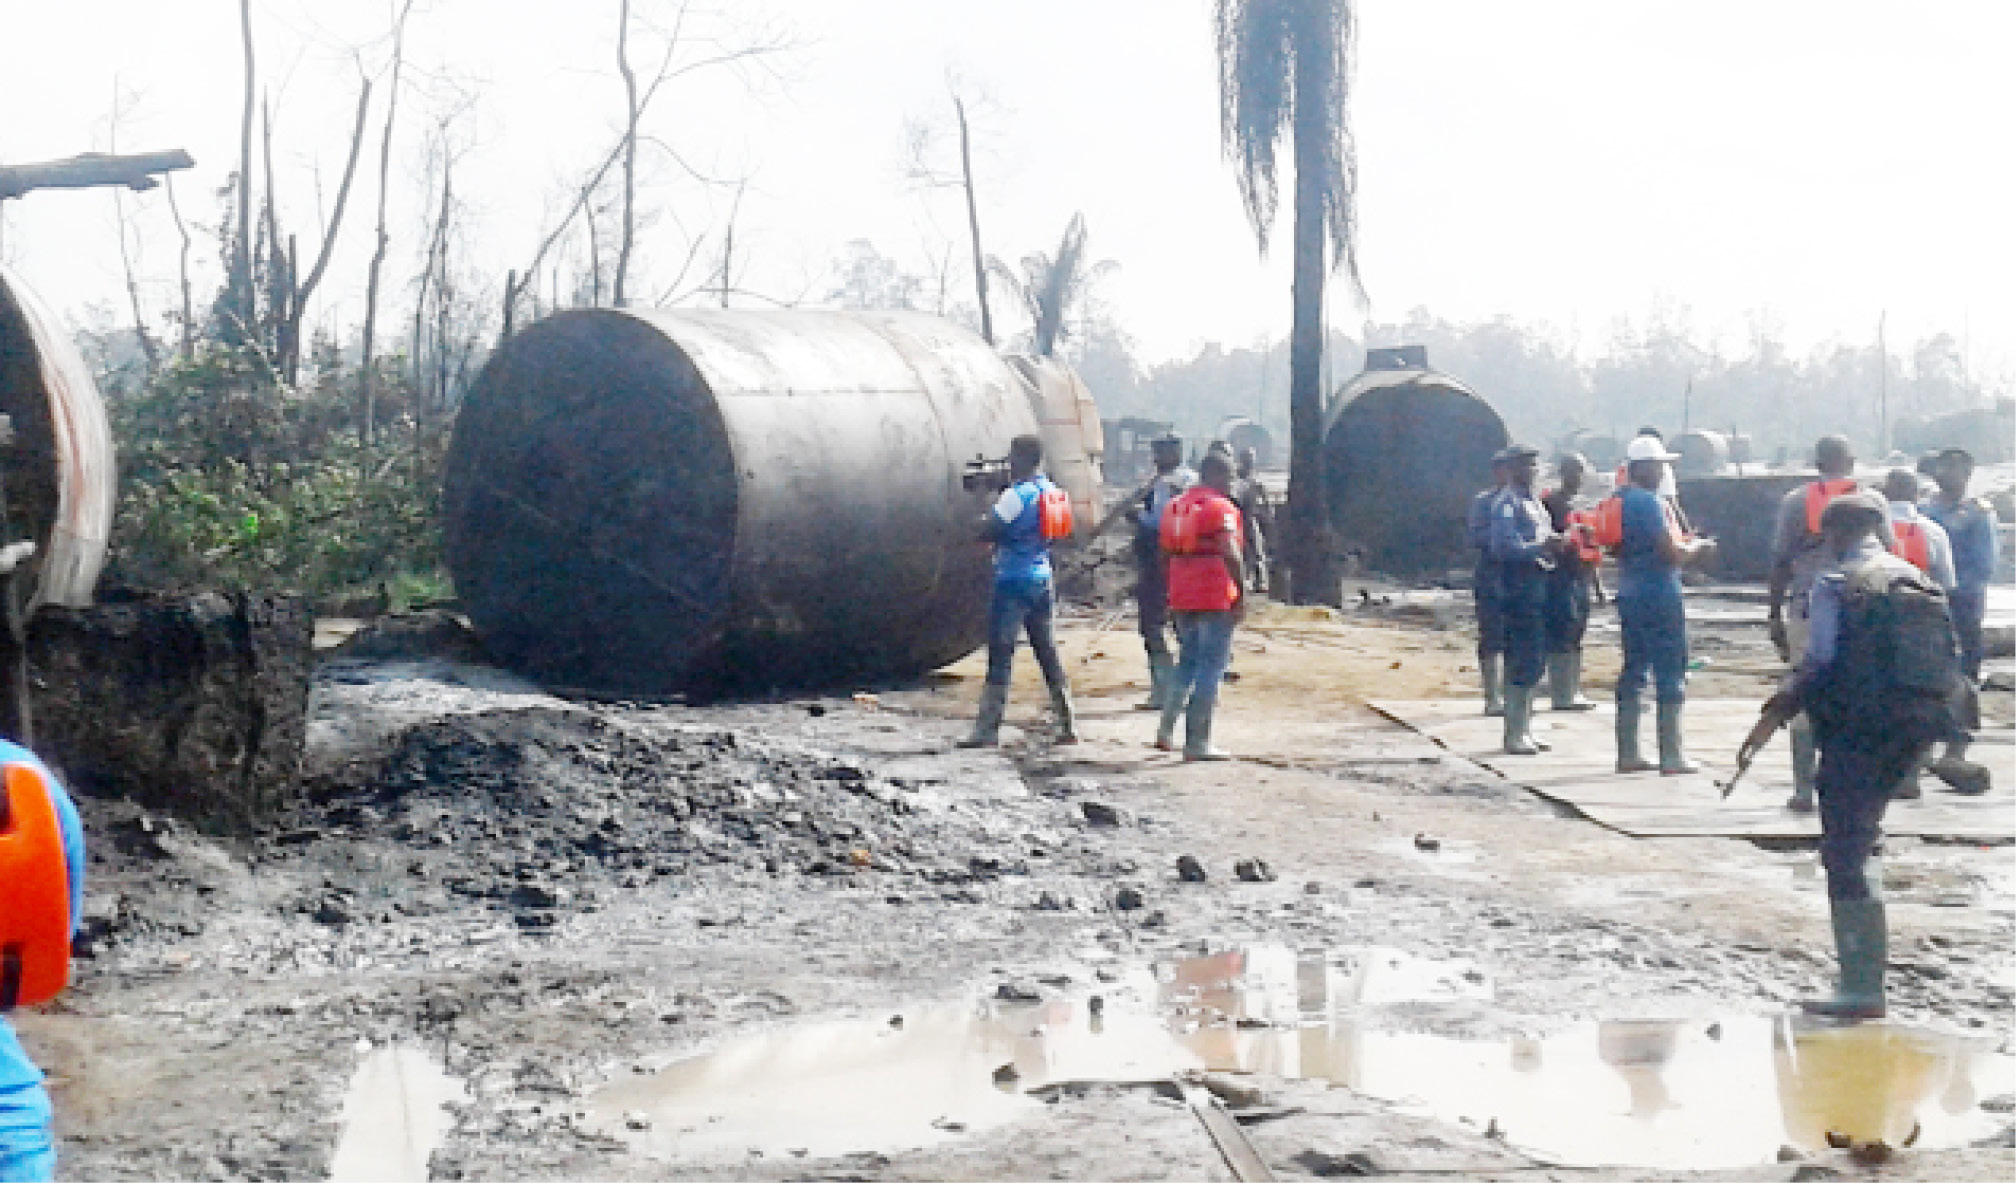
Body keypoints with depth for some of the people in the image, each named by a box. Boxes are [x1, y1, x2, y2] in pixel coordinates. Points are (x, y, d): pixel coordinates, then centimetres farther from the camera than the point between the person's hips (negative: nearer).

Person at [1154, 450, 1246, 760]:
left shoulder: (1176, 505, 13)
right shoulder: (1220, 508, -11)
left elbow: (1166, 552, 17)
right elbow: (1230, 553, -21)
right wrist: (1242, 592, -15)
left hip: (1182, 600, 7)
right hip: (1215, 599, -7)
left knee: (1189, 661, 21)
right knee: (1211, 666, -2)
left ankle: (1167, 729, 14)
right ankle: (1197, 742, -2)